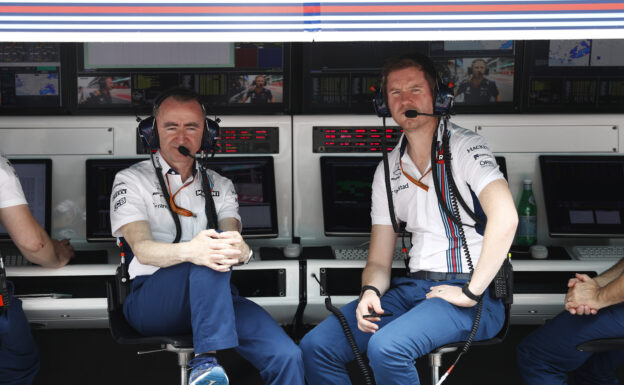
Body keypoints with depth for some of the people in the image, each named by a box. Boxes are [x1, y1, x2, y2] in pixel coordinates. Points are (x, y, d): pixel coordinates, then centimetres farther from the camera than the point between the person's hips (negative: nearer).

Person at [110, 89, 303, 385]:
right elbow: (142, 248, -10)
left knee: (287, 357, -24)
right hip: (151, 298, -3)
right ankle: (206, 361, -37)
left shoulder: (220, 186, 19)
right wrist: (189, 251, -33)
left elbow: (232, 236, 0)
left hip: (214, 298, 3)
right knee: (209, 249, -36)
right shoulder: (131, 180, 7)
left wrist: (240, 250, -27)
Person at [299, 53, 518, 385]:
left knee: (386, 348, -31)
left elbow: (504, 218, -20)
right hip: (413, 287, 6)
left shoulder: (464, 146, -4)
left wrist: (471, 293, -19)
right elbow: (379, 261, 13)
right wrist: (370, 291, -9)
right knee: (316, 346, -11)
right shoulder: (387, 170, 14)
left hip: (474, 297, -5)